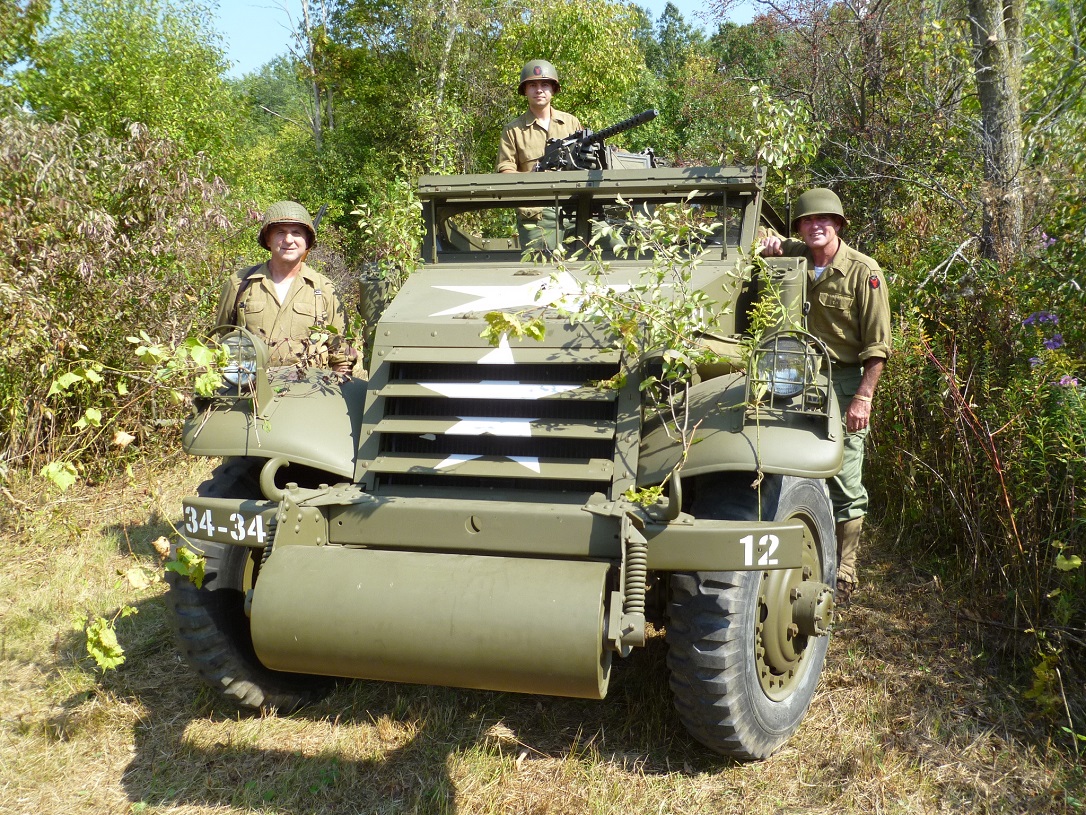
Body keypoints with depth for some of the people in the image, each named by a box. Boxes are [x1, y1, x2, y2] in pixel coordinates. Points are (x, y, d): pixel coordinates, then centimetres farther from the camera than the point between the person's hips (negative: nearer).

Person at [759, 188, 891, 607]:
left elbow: (877, 344, -9)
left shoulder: (864, 272, -7)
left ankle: (843, 576, 9)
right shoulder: (794, 256, 7)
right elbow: (767, 242, 27)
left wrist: (863, 397, -17)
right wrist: (769, 245, 2)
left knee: (845, 485, -1)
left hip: (844, 383, -4)